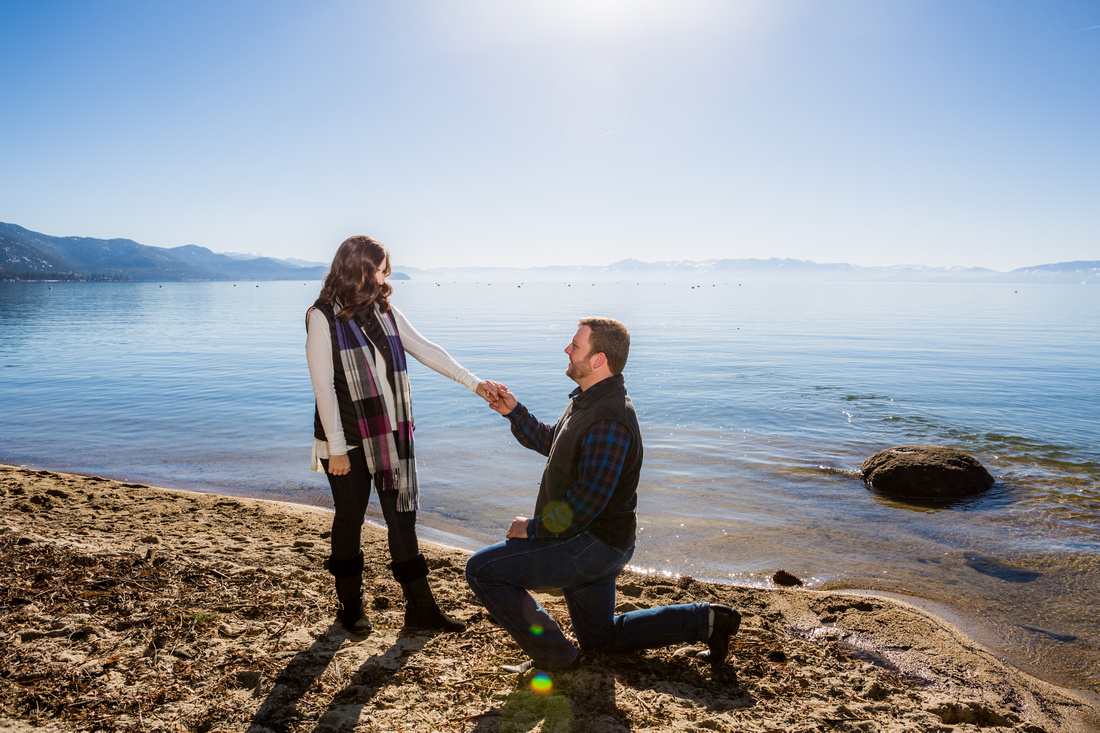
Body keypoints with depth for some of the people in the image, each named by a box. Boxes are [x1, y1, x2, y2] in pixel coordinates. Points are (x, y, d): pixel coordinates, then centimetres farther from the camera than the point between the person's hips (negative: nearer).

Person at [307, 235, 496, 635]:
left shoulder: (385, 311, 7)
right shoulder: (323, 318, -10)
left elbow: (426, 350, 6)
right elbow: (323, 386, -12)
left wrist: (472, 382, -3)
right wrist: (336, 448, -14)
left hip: (390, 437, 5)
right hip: (348, 441, -5)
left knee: (402, 516, 7)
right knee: (350, 519, 9)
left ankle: (420, 606, 16)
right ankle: (350, 605, 27)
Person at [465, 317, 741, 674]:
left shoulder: (608, 421, -28)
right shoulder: (588, 400, 6)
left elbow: (586, 502, -29)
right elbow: (550, 442, 21)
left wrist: (533, 528, -17)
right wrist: (514, 412, 9)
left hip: (592, 545, -11)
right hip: (595, 541, 11)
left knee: (482, 568, -11)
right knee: (600, 637, 25)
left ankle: (554, 655, -1)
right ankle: (705, 620, 23)